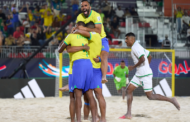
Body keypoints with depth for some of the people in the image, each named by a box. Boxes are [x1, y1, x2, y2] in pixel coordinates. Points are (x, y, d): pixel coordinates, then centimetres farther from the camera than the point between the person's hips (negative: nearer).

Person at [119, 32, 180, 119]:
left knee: (150, 96, -6)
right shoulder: (137, 47, 16)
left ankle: (171, 100, 2)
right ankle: (128, 114, 4)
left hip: (145, 75, -10)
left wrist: (133, 67, -16)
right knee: (129, 90, 5)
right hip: (139, 74, 10)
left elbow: (142, 59, -27)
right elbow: (149, 56, 24)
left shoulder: (135, 47, -15)